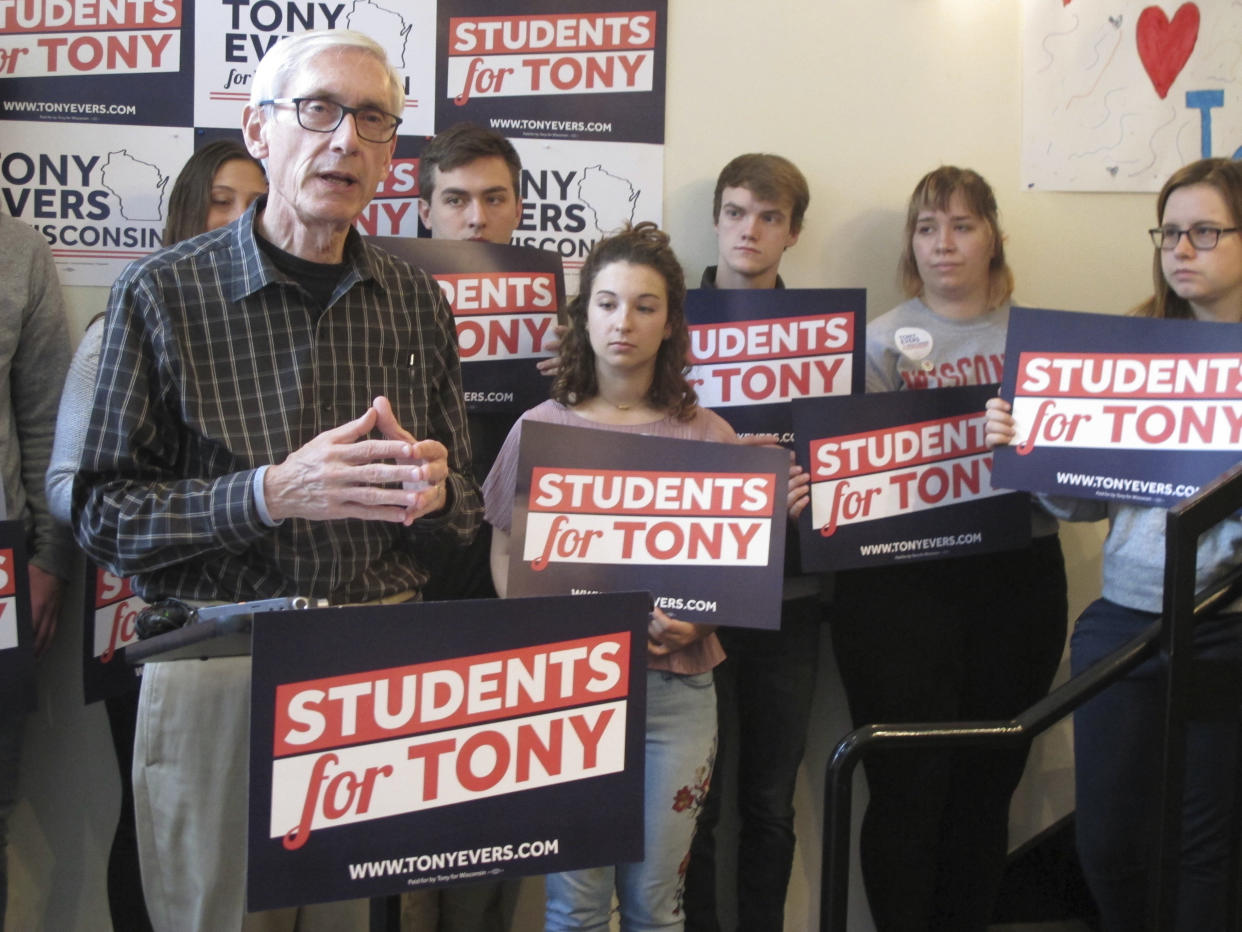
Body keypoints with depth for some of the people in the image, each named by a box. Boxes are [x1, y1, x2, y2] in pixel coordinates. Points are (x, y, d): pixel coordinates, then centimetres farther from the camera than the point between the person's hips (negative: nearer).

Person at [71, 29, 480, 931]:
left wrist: (434, 492, -10)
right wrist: (269, 494, -21)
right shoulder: (165, 291, -4)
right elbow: (104, 516, -7)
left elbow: (463, 509, 13)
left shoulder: (417, 303, 7)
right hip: (220, 675, -3)